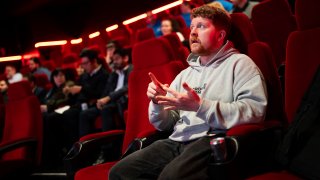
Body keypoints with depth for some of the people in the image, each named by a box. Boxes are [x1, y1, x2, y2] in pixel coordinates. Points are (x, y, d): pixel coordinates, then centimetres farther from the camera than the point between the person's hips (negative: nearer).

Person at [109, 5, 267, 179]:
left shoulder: (239, 63, 6)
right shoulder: (185, 74, 26)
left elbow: (255, 110, -12)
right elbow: (165, 124, 25)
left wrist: (200, 106, -17)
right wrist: (158, 102, 2)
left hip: (215, 140, -7)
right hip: (177, 142, 7)